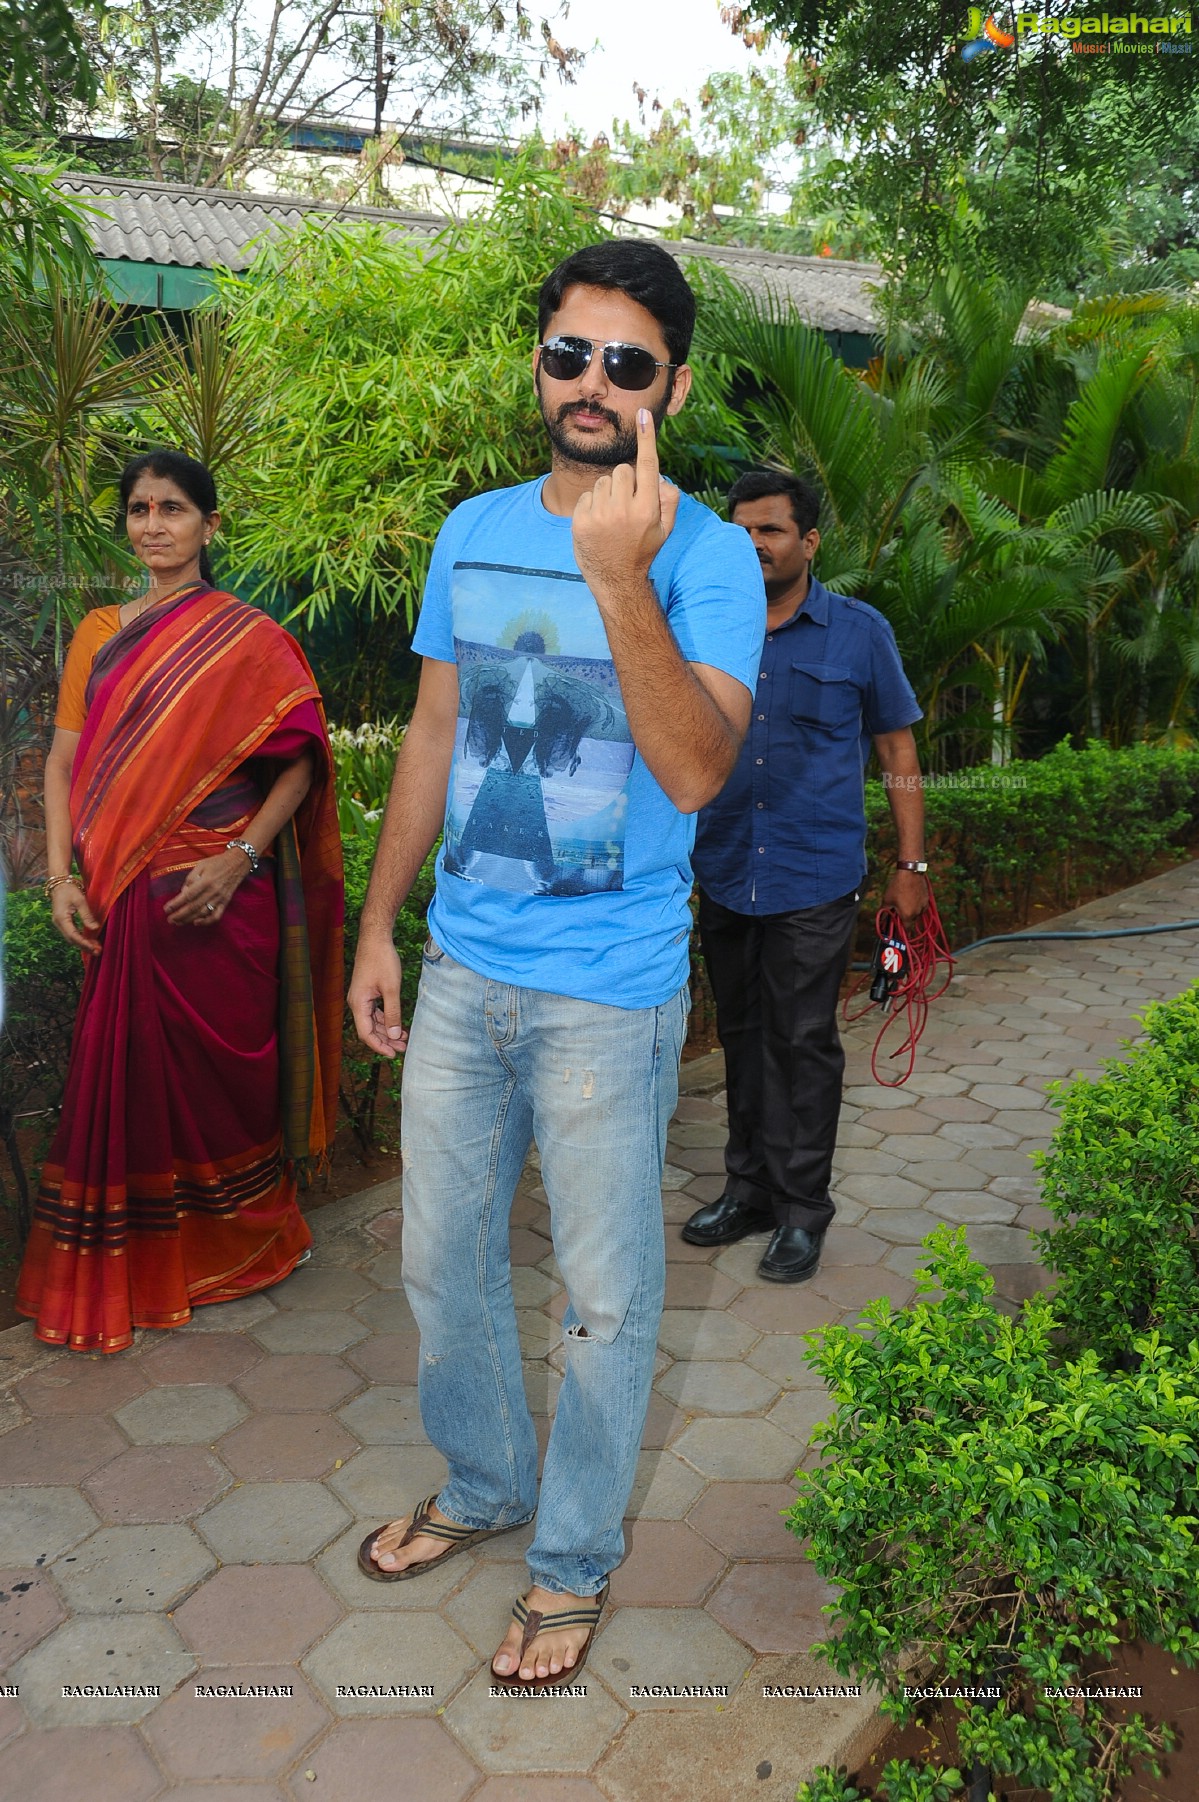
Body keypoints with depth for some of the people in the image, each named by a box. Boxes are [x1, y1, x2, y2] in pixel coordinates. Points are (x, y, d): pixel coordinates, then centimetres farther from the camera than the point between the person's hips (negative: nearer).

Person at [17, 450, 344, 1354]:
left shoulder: (251, 636, -1)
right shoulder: (99, 632, 11)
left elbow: (299, 762, -6)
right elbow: (64, 762, 9)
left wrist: (239, 858, -16)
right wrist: (62, 876, -1)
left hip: (222, 896, -4)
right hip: (124, 899, 4)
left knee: (224, 1067, 6)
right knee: (124, 1071, 8)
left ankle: (236, 1244, 27)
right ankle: (127, 1270, 25)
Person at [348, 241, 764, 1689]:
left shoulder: (707, 553, -10)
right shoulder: (471, 531, 7)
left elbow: (697, 770, -23)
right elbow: (433, 739, 12)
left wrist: (619, 579, -34)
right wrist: (380, 924, 11)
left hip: (609, 993, -5)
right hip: (462, 971, 6)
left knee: (605, 1294, 10)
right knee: (440, 1260, 18)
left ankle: (574, 1559, 34)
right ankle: (483, 1487, 44)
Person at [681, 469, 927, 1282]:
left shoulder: (859, 632, -1)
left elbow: (898, 752, 4)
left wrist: (912, 864, 1)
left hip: (814, 881, -3)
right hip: (725, 875, 3)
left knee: (802, 1042, 2)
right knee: (743, 1035, 13)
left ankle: (801, 1208, 17)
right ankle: (750, 1187, 28)